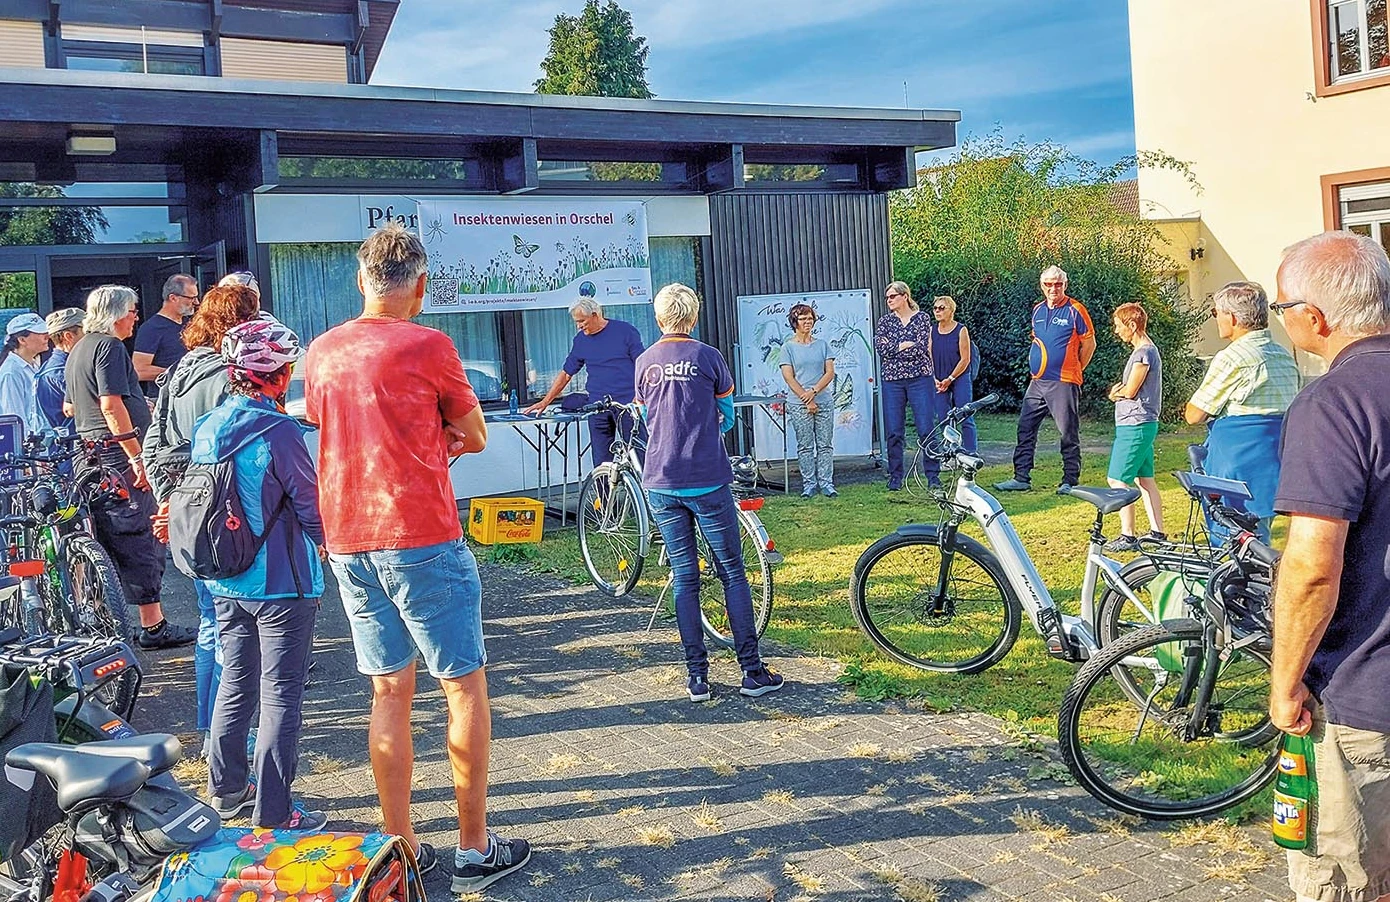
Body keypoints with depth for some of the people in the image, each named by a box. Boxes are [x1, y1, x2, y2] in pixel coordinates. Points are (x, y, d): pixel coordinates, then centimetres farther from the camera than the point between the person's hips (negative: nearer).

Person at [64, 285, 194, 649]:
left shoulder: (79, 349, 19)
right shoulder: (109, 346, -11)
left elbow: (70, 407, 27)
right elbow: (111, 405, -21)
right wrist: (137, 456, -21)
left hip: (89, 452, 10)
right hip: (118, 456, -10)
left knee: (106, 541, 16)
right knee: (142, 541, -6)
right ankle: (153, 627, -4)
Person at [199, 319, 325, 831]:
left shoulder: (207, 429, 3)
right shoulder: (279, 432, -18)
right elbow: (312, 508, -14)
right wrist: (324, 543, 6)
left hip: (224, 584, 7)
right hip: (281, 585, -7)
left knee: (234, 684, 20)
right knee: (280, 695, 1)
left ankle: (226, 790, 33)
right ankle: (273, 813, 6)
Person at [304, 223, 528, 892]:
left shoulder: (321, 352, 8)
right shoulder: (428, 347, -9)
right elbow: (475, 438, 1)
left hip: (347, 540, 6)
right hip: (422, 537, -6)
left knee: (389, 693, 12)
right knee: (465, 686, 5)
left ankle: (401, 849, 18)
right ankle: (476, 850, 11)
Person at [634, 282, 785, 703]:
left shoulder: (644, 363, 6)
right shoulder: (707, 356, -3)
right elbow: (727, 414, 11)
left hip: (661, 484, 3)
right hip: (707, 482, -3)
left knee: (684, 578, 9)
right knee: (732, 573, 5)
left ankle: (697, 676, 10)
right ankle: (752, 671, 7)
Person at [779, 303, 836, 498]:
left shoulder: (822, 344, 9)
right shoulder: (788, 347, 2)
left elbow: (830, 372, 4)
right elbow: (789, 377, -4)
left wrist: (814, 391, -11)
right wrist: (807, 400, -10)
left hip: (824, 401, 2)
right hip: (799, 404, -2)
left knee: (825, 444, 3)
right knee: (805, 446, 2)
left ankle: (827, 483, 8)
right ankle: (809, 485, 8)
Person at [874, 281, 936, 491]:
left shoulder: (922, 318, 3)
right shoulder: (885, 321, 10)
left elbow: (921, 348, -11)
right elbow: (880, 347, -6)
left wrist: (892, 347, -7)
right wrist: (906, 345, -9)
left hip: (919, 378, -2)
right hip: (892, 380, 2)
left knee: (926, 428, -4)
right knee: (894, 432, 2)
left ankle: (933, 475, 4)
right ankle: (895, 477, 10)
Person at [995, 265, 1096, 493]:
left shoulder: (1075, 310, -6)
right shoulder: (1038, 310, 12)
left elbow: (1089, 344, 0)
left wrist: (1074, 370, 6)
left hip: (1064, 384, -6)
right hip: (1037, 382, 7)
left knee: (1069, 435, 1)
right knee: (1025, 430, 5)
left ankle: (1070, 481, 9)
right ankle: (1021, 478, 10)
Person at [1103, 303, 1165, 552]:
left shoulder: (1143, 353, -17)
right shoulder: (1147, 350, 15)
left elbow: (1129, 391, -17)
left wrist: (1115, 392, 3)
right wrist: (1119, 391, -3)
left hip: (1134, 426, -10)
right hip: (1144, 424, 10)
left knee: (1117, 480, -7)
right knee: (1145, 479, 14)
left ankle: (1128, 536, -5)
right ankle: (1157, 532, 18)